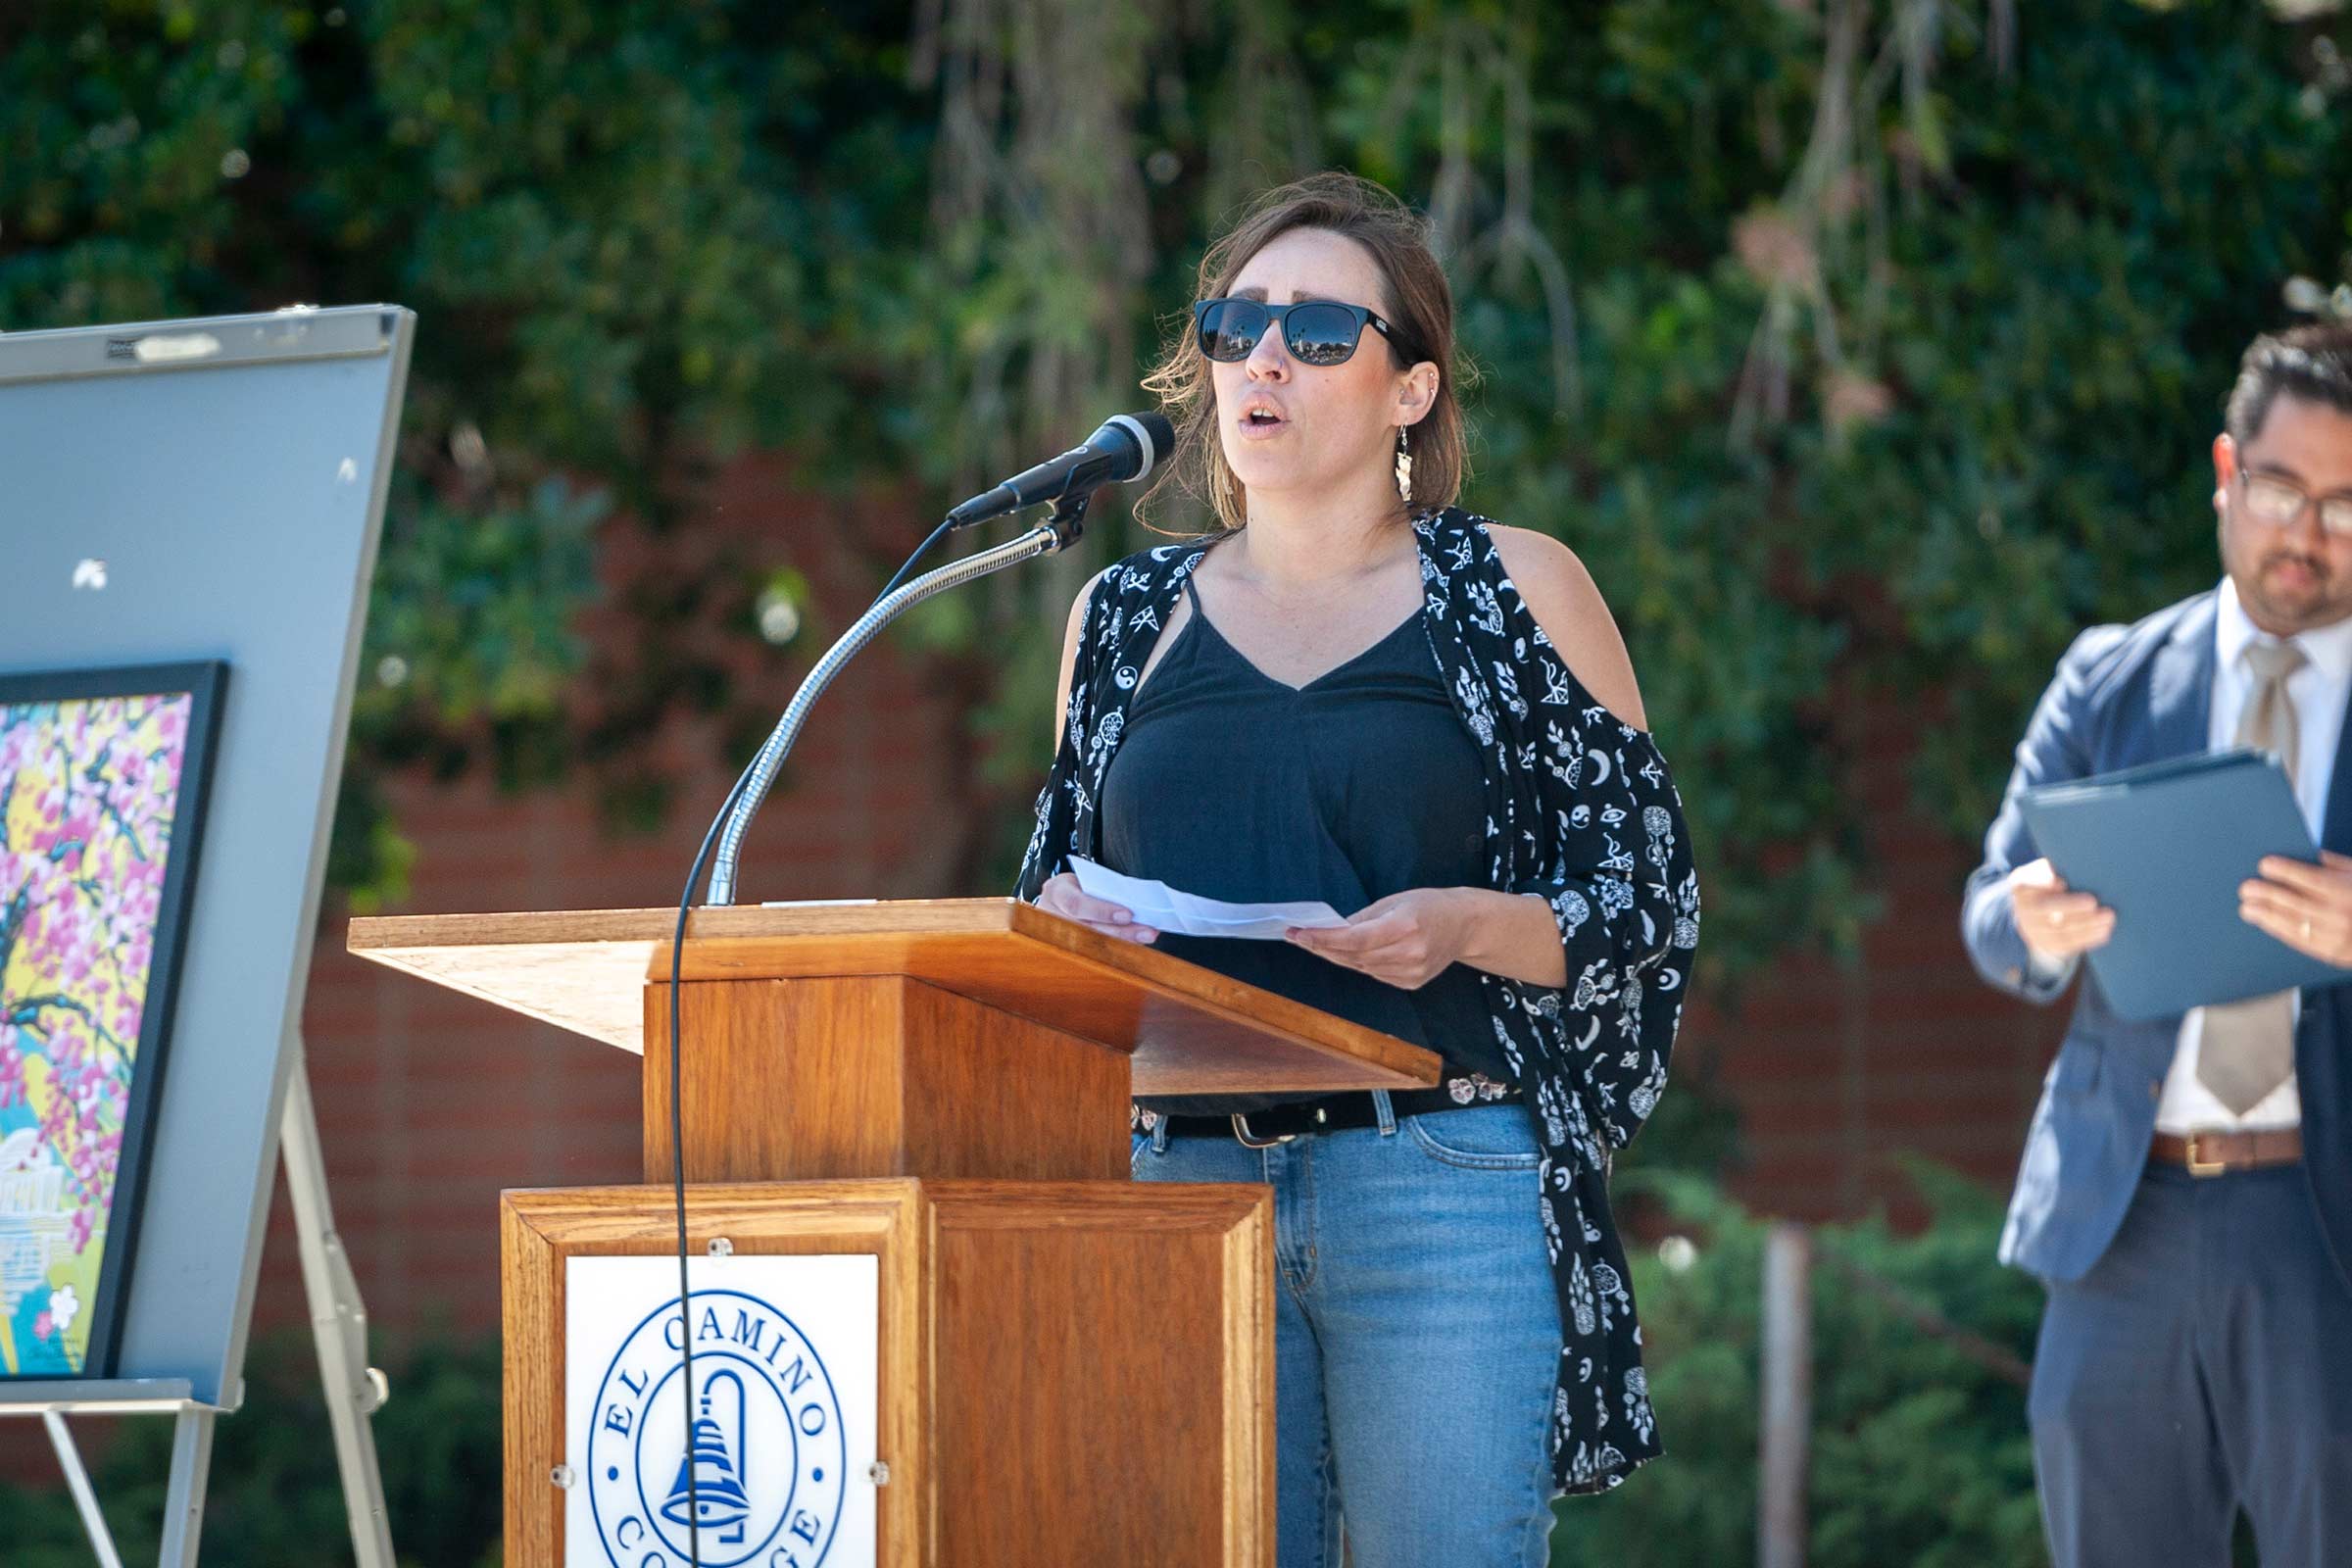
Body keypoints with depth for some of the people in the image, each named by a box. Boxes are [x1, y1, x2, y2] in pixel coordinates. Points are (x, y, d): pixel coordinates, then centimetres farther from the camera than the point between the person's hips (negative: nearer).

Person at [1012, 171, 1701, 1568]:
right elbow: (1061, 892, 24)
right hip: (1180, 1178, 3)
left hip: (1450, 1182, -3)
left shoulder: (1513, 592, 7)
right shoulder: (1127, 619, 17)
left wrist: (1466, 926, -15)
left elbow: (1654, 899, 3)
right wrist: (1062, 927, 0)